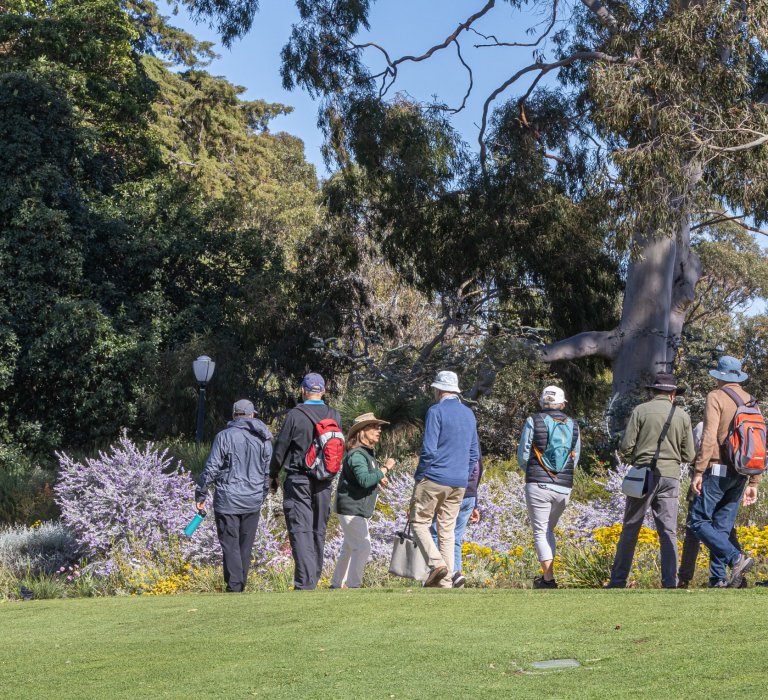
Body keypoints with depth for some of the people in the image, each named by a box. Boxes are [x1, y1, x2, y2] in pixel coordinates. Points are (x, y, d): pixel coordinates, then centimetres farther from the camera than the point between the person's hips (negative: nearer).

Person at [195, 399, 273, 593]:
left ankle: (234, 587, -11)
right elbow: (268, 473, 11)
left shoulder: (224, 436, -5)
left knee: (230, 546, -3)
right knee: (245, 547, 12)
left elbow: (211, 468, -7)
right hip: (253, 501, 4)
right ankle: (241, 586, 16)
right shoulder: (264, 439, 7)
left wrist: (201, 494, 1)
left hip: (227, 501, -4)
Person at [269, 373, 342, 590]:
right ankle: (314, 578, 22)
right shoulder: (335, 416, 2)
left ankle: (305, 582, -17)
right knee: (319, 530, 14)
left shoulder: (295, 415, -10)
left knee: (301, 530, -7)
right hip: (324, 482, 5)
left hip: (298, 480, -4)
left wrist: (273, 475, 10)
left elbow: (280, 448, -4)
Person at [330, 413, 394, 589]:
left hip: (360, 511, 11)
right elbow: (364, 480, -31)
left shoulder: (369, 453, 15)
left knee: (349, 548, 17)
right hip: (351, 509, -11)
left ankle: (337, 584, 27)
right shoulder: (356, 454, -19)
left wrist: (379, 478, 8)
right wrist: (385, 468, -24)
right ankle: (353, 584, -17)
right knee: (362, 547, -17)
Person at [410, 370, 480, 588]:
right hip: (459, 483, 6)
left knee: (419, 522, 4)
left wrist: (418, 476, -4)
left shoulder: (436, 411, -9)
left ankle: (436, 562, -16)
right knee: (447, 530, 8)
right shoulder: (469, 415, 13)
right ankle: (445, 582, 4)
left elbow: (429, 449, -15)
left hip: (434, 479, -6)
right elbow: (474, 454, 17)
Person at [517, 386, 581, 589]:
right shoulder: (573, 426, 8)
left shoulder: (533, 422, -1)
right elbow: (575, 459, 13)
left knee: (540, 532, 1)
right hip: (564, 487, 3)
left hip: (538, 486, -3)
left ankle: (549, 579, -8)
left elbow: (523, 456, 1)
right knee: (549, 530, 20)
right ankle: (547, 573, 21)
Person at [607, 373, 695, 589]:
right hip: (670, 477, 1)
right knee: (668, 533, 3)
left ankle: (618, 581, 9)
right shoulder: (683, 416, 5)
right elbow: (688, 455, 6)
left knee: (630, 530, 6)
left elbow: (626, 447, -5)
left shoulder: (641, 411, -1)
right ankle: (670, 583, -3)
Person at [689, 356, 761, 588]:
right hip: (740, 474, 7)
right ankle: (718, 580, 5)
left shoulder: (716, 397, -4)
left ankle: (736, 558, -19)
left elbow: (709, 437, -16)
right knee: (722, 527, 10)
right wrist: (753, 483, 18)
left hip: (718, 470, -6)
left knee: (699, 521, -4)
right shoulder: (750, 402, 14)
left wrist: (698, 472, -15)